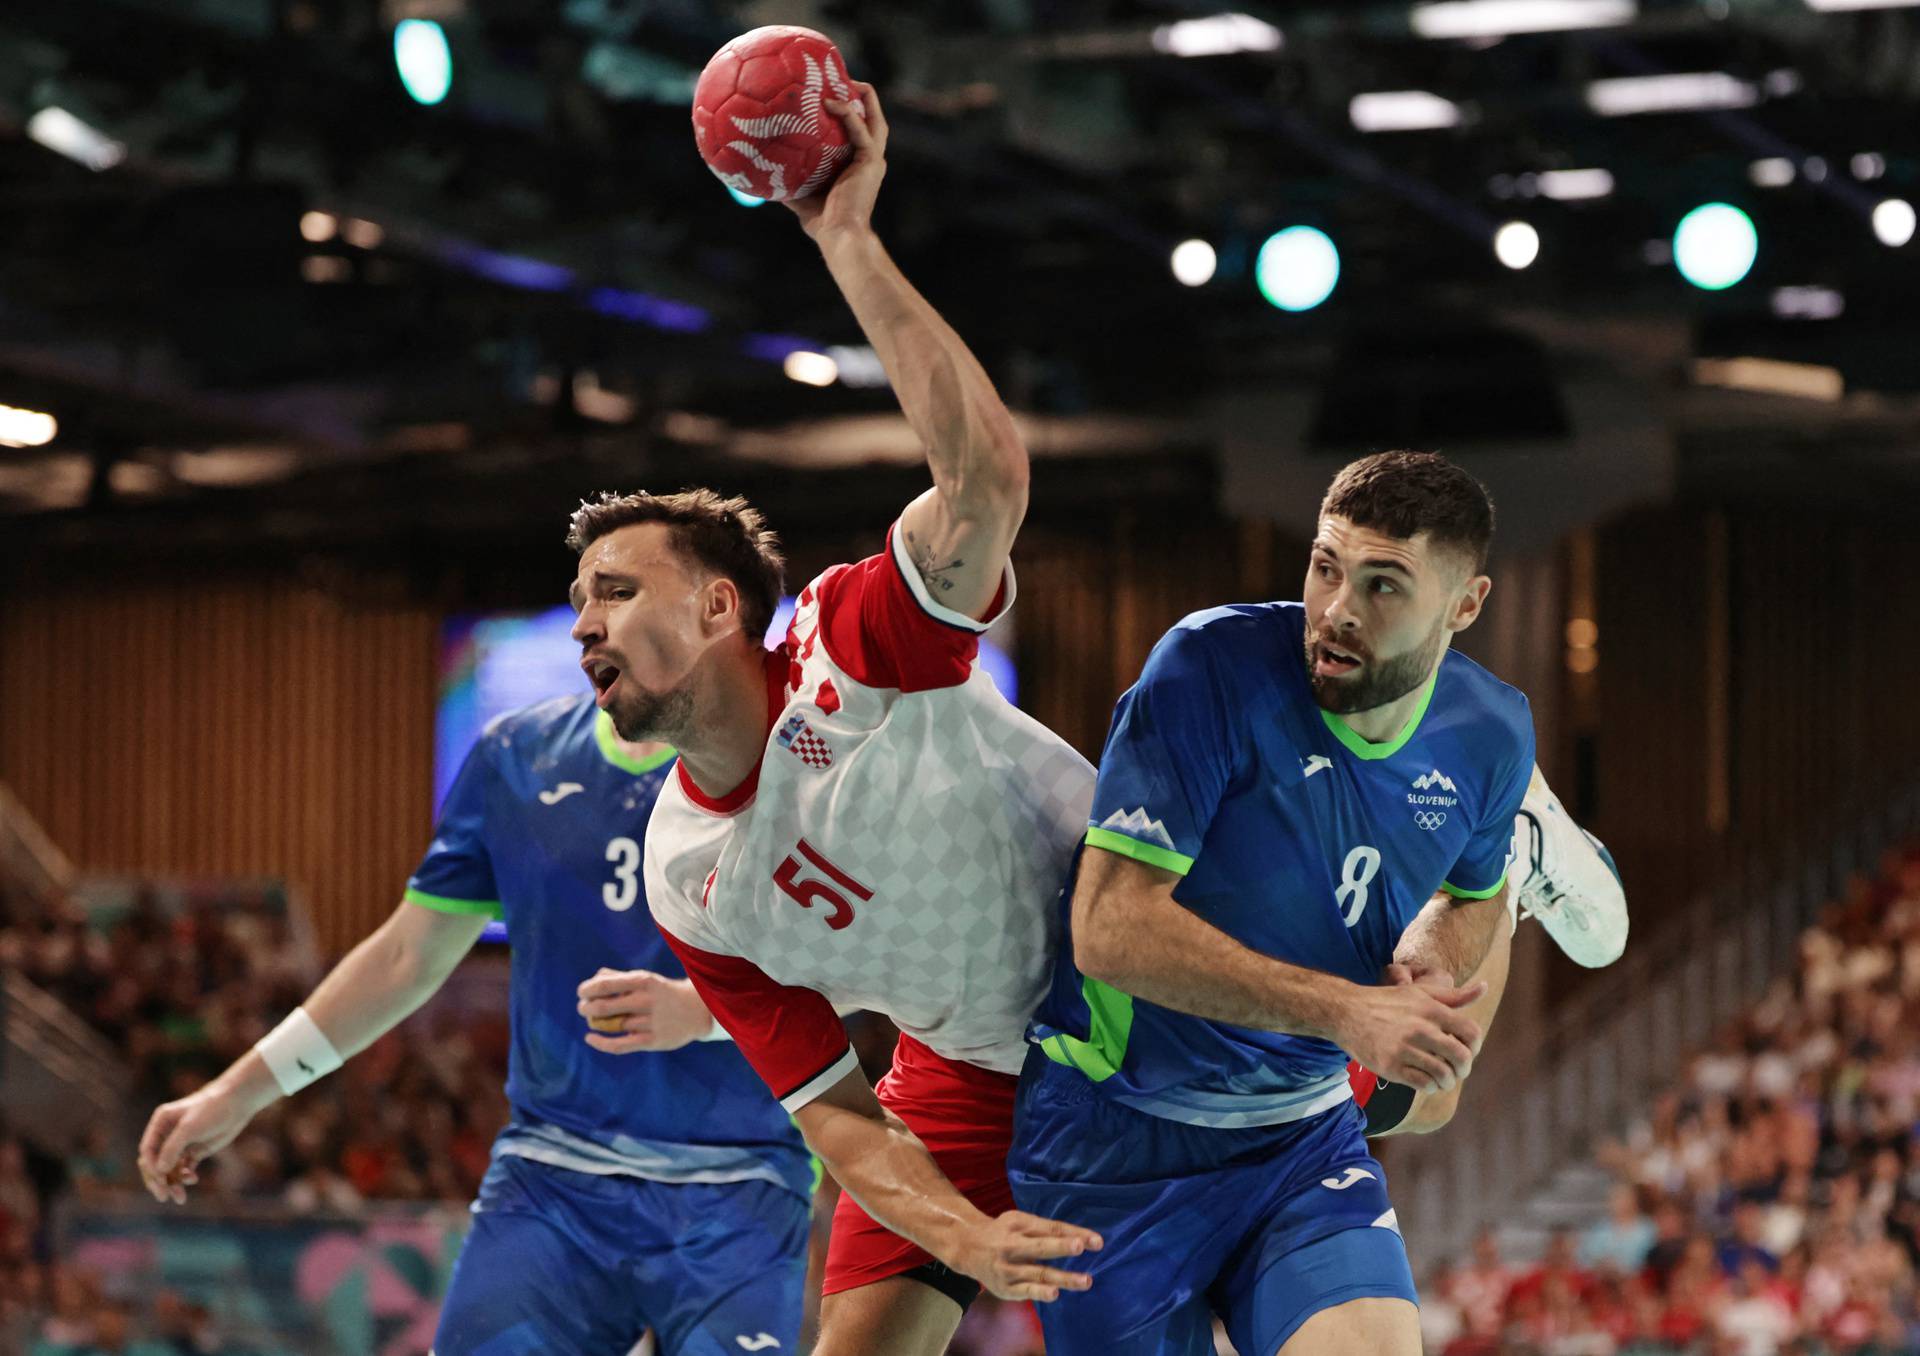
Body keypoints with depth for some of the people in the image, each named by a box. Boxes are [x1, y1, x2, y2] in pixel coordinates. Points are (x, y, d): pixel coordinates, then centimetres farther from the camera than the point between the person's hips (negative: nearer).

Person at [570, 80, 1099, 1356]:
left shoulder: (852, 644, -22)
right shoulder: (686, 880, -8)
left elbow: (988, 470, -42)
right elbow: (839, 1119, -9)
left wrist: (849, 238, -44)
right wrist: (962, 1236, -29)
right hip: (973, 1082, 4)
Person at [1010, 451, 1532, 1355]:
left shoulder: (1492, 737, -3)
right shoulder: (1215, 665, -20)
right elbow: (1109, 926, -25)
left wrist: (1430, 960, -4)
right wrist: (1348, 1012, -28)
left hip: (1302, 1137, 3)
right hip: (1116, 1135, -3)